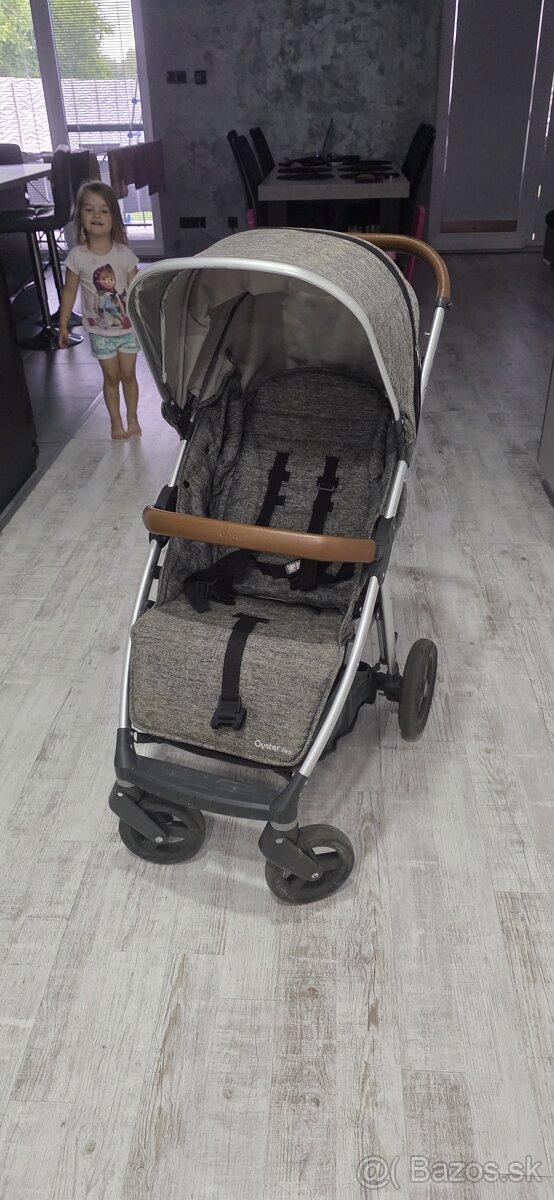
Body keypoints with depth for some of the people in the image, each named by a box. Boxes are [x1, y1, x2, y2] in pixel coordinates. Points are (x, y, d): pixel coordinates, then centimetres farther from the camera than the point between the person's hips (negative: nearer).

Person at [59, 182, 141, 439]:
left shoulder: (123, 253, -11)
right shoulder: (77, 256, -11)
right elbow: (69, 291, -3)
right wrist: (63, 326, -2)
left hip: (127, 328, 0)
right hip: (100, 331, 0)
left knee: (128, 374, 10)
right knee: (111, 377, 10)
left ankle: (133, 418, 27)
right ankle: (116, 422, 24)